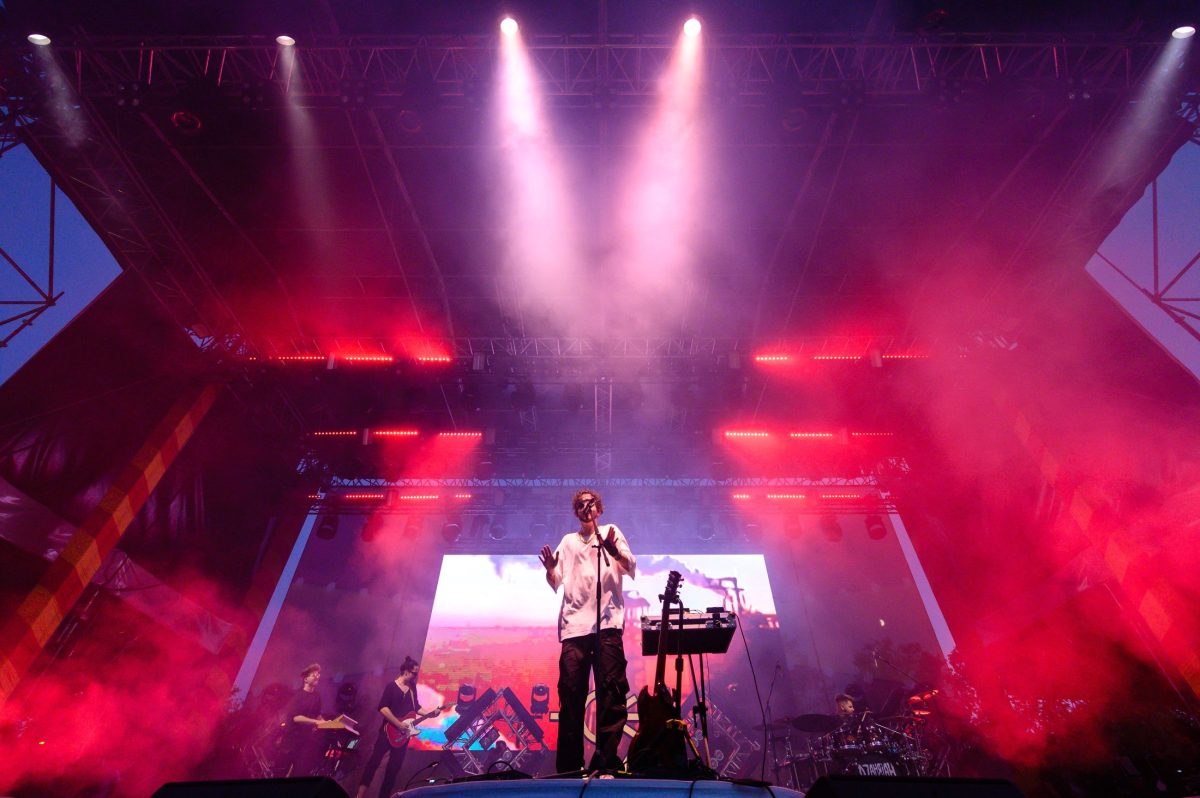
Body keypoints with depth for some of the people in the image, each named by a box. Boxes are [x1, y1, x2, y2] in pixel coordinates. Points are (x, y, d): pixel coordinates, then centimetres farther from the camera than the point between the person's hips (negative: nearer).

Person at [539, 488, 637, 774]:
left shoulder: (611, 532, 13)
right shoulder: (568, 541, 20)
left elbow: (631, 570, 1)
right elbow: (556, 584, 17)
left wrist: (614, 550, -20)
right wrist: (550, 568, -6)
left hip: (607, 623, -2)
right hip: (574, 625, 2)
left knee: (611, 691, -6)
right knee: (571, 692, -1)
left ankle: (607, 758, 1)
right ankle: (569, 763, 7)